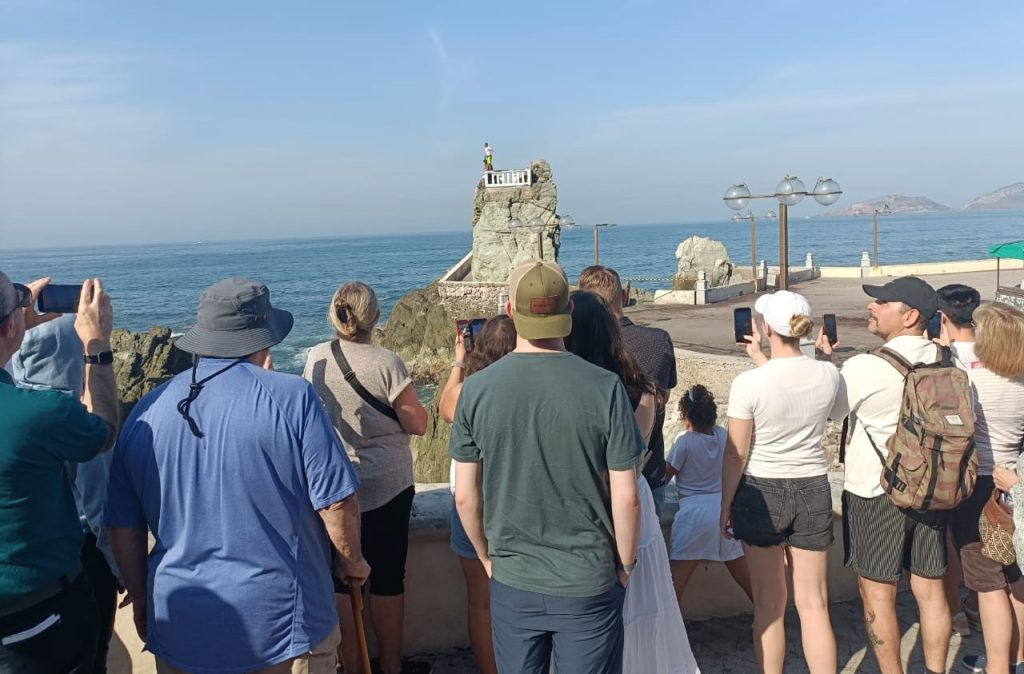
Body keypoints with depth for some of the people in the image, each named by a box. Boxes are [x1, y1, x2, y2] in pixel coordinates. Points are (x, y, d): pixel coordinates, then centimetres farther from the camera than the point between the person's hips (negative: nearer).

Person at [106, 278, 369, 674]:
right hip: (282, 626, -3)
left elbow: (123, 526, 6)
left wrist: (141, 597, 20)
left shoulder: (147, 411, -2)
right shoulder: (291, 397, -15)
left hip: (180, 631, 4)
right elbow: (336, 501, -14)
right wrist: (351, 561, 5)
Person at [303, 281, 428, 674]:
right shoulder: (385, 364, -17)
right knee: (387, 581, 11)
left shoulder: (316, 359, -3)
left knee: (343, 581, 13)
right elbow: (418, 424, -12)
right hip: (386, 488, -4)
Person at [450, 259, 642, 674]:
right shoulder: (604, 387, -15)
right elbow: (626, 498, -11)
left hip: (512, 582, 2)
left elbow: (465, 496, -4)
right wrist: (626, 564, 6)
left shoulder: (477, 388, -10)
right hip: (589, 583, -1)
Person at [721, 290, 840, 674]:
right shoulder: (828, 375, -7)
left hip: (761, 493, -3)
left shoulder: (749, 383, -19)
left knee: (769, 606, 12)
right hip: (813, 491, 3)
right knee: (814, 605, 12)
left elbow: (736, 455, -11)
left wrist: (725, 508, 1)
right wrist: (759, 358, 26)